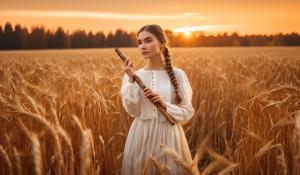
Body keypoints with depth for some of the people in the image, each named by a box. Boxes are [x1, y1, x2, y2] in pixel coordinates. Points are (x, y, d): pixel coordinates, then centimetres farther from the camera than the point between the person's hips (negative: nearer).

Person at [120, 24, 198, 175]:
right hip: (142, 137, 1)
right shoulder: (133, 76, 2)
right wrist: (131, 80, -13)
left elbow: (187, 113, -2)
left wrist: (165, 105, -17)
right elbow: (132, 111, -8)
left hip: (169, 137, -1)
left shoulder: (177, 75, -2)